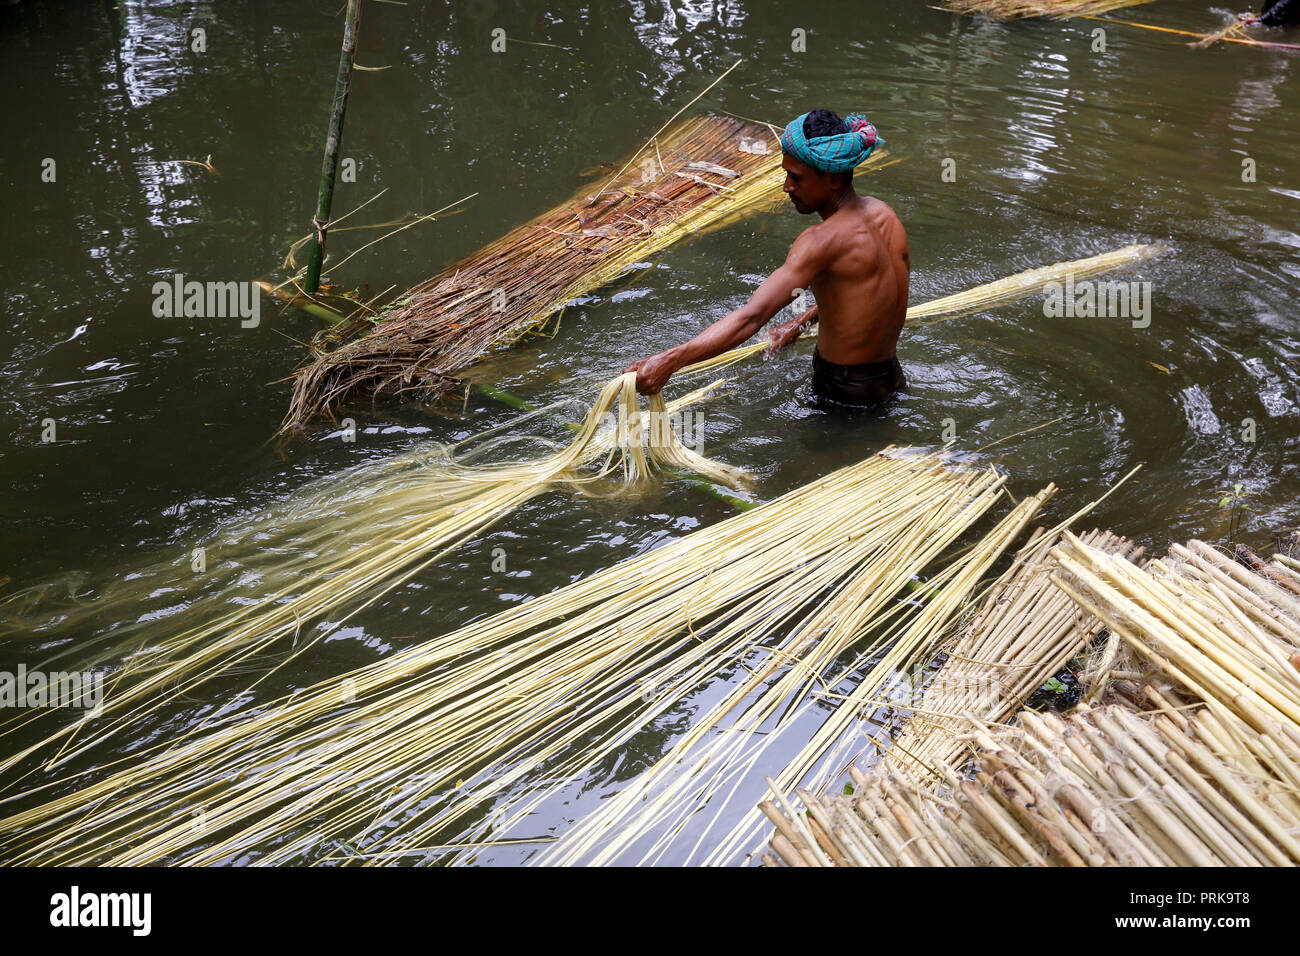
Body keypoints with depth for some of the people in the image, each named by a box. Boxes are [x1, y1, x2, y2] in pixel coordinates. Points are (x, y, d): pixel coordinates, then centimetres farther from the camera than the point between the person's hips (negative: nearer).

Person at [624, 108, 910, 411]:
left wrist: (668, 362, -38)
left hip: (845, 394, -9)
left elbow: (751, 317, -35)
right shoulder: (882, 213, -1)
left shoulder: (824, 239, -28)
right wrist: (802, 322, 18)